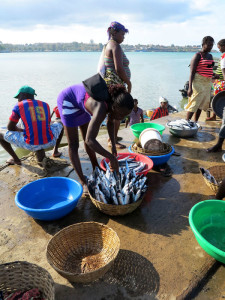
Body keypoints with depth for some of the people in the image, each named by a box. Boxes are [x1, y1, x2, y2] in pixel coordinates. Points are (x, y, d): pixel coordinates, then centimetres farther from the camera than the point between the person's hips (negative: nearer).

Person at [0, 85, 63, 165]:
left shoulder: (18, 106, 4)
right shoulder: (45, 105, 14)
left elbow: (10, 127, 9)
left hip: (30, 144, -3)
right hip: (49, 141, 3)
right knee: (59, 123, 35)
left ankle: (16, 159, 27)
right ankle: (55, 151, 29)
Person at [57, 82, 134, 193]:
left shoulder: (113, 102, -17)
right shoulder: (101, 109, -42)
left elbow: (110, 123, 3)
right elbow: (90, 140, -48)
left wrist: (113, 144, -4)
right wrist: (111, 157, -43)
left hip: (80, 101, 8)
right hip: (68, 100, -8)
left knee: (86, 137, 16)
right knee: (73, 145, -4)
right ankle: (83, 182, 2)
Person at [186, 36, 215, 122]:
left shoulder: (210, 56, 16)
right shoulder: (198, 55, -8)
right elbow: (192, 72, -14)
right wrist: (190, 87, -20)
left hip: (208, 82, 8)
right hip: (198, 82, -8)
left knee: (202, 104, 8)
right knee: (195, 103, -11)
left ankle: (195, 123, 17)